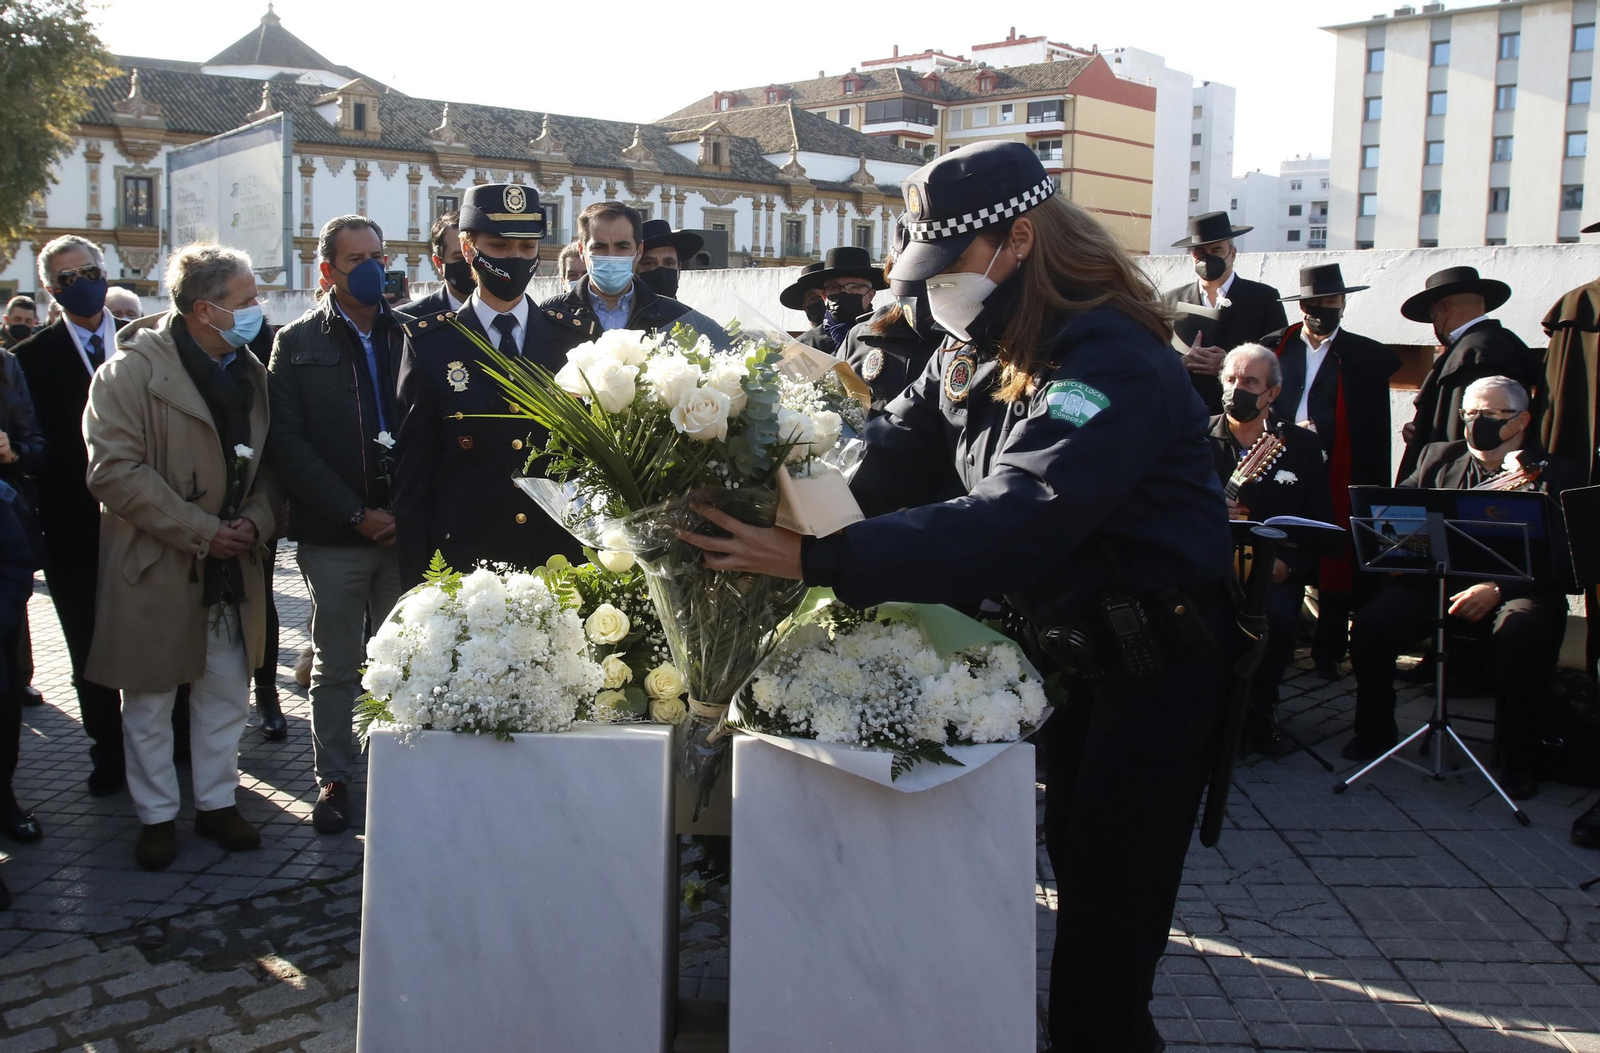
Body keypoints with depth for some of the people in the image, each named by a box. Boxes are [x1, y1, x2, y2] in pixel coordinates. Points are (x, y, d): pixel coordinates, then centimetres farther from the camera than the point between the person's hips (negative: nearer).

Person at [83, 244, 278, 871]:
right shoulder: (132, 371, -12)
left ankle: (217, 802, 27)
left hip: (231, 567, 5)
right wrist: (200, 532, -18)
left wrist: (255, 521, -6)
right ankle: (157, 816, 22)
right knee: (150, 702, 7)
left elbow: (266, 465, 14)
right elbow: (114, 471, -17)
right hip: (155, 567, -5)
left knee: (226, 691, 12)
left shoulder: (250, 373, 8)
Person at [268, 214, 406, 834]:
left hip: (405, 527, 1)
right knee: (336, 666, 7)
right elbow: (287, 444, -3)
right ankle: (334, 778, 20)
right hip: (333, 536, -1)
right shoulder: (297, 343, 4)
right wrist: (356, 515, -10)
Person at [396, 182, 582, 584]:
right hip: (462, 562, -1)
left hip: (559, 559, 1)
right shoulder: (430, 343, 2)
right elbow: (412, 471, 2)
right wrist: (416, 580, -2)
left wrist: (591, 561, -1)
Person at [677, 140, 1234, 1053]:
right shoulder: (978, 350, 4)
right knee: (1072, 864, 18)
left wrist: (816, 560, -42)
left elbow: (1011, 526, -38)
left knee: (1107, 924, -2)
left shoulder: (1112, 364, -26)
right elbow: (896, 458, -1)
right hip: (1060, 630, 8)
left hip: (1156, 652, -8)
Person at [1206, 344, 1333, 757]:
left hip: (1274, 571, 1)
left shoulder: (1303, 446, 11)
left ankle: (1260, 711, -5)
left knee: (1278, 613, -32)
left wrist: (1287, 563, -11)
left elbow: (1321, 522, 7)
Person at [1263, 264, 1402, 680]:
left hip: (1338, 478, -1)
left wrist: (1372, 487, -3)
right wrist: (1288, 431, -6)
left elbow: (1374, 431, 5)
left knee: (1335, 568, 0)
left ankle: (1328, 652, 10)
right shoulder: (1274, 346, 11)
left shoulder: (1368, 356, 7)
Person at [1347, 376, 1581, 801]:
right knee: (1370, 624, -21)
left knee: (1524, 632, -35)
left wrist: (1498, 589, -23)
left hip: (1516, 587, -3)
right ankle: (1375, 730, 4)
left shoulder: (1556, 476, 4)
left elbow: (1558, 560, -7)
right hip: (1436, 580, 3)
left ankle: (1518, 760, -15)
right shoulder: (1438, 458, 18)